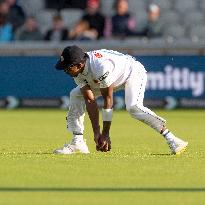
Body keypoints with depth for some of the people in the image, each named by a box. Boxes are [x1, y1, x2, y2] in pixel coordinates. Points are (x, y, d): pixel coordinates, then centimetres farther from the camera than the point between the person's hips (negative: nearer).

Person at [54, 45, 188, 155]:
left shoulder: (100, 66, -39)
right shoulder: (77, 70, -17)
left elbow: (108, 99, -33)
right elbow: (90, 100, -18)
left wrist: (105, 133, -30)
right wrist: (96, 132, -24)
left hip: (134, 72, -9)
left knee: (133, 107, -34)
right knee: (76, 95, -1)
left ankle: (171, 139, -31)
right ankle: (78, 142, -1)